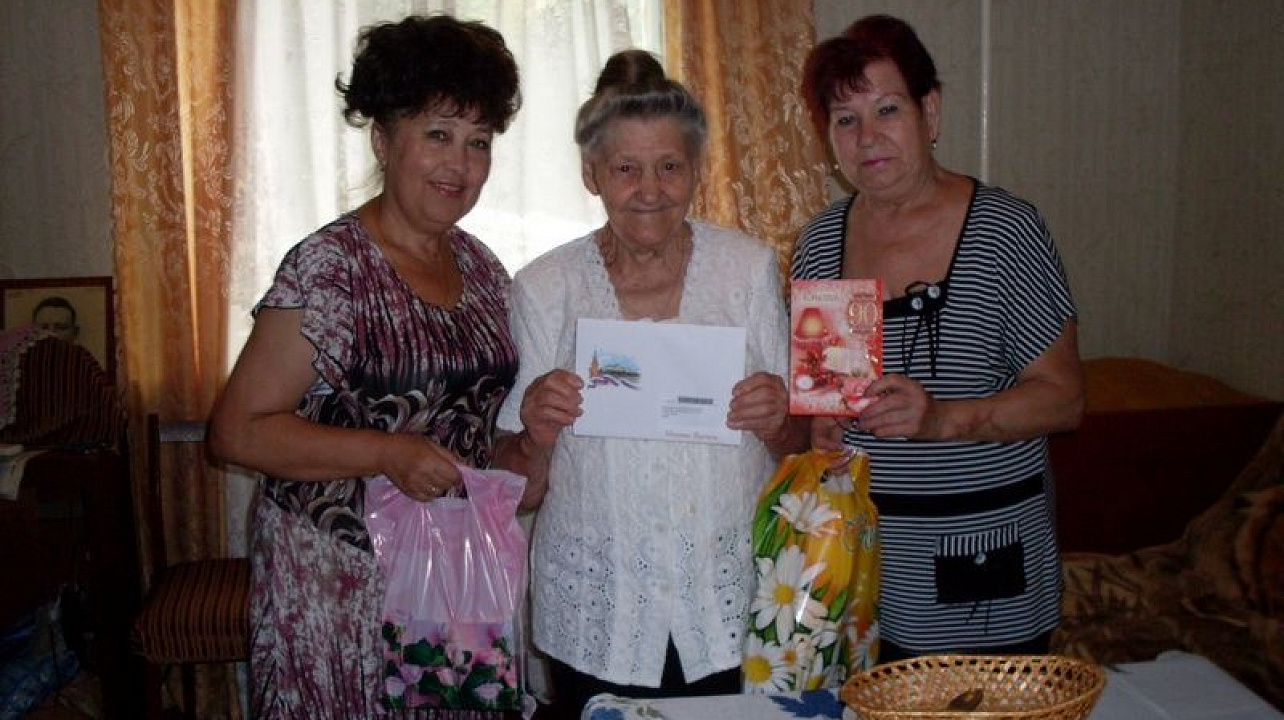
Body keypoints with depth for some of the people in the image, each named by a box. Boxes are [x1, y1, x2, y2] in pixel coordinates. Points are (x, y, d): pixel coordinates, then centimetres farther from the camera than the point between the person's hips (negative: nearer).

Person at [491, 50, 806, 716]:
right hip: (596, 609, 0)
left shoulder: (750, 267, -1)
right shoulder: (544, 287, -3)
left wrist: (777, 425, -15)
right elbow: (519, 479, 4)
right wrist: (537, 432, -18)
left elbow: (797, 447, 7)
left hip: (731, 601, 1)